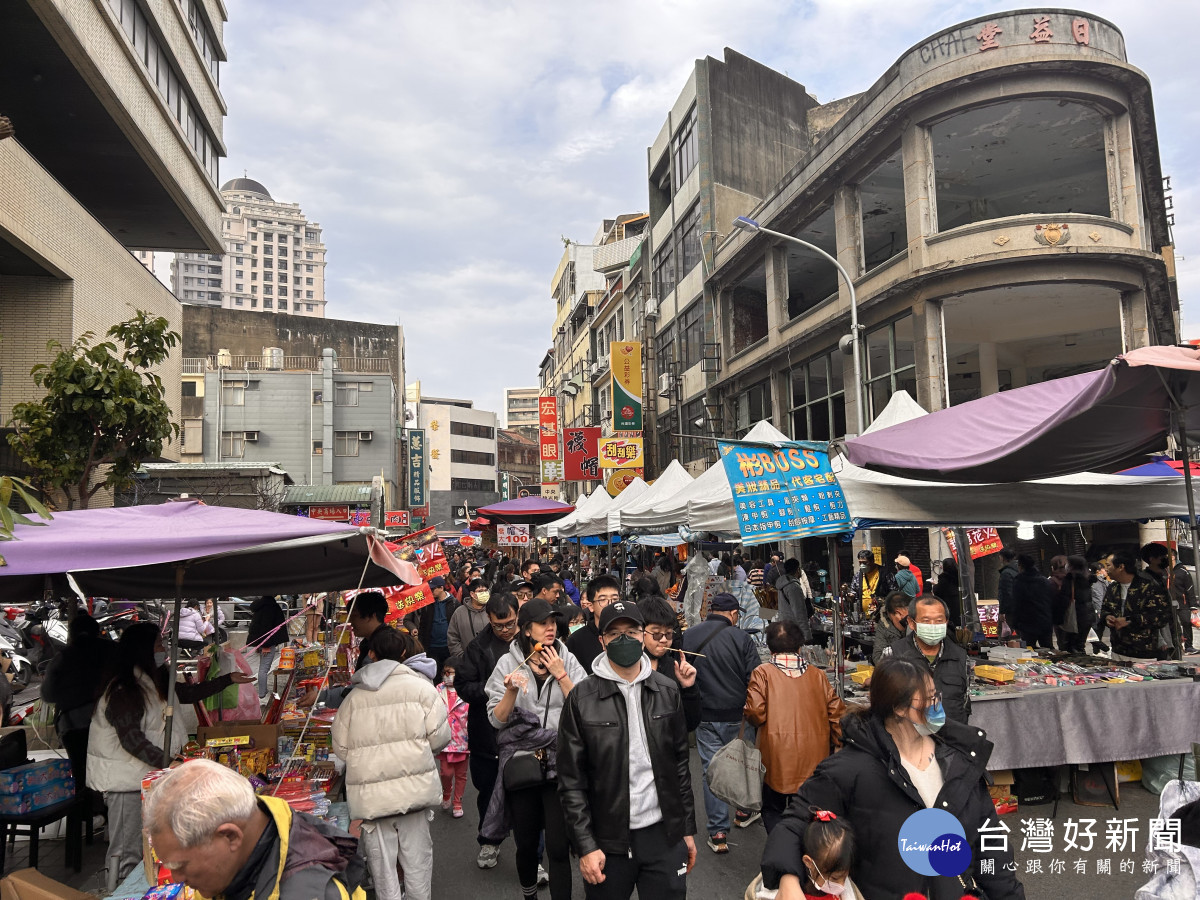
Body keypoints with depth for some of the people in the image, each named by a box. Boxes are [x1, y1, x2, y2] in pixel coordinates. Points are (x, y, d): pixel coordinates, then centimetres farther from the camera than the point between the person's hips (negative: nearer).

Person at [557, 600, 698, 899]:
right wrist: (585, 846, -9)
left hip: (665, 834, 2)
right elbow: (571, 780, -6)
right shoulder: (582, 698, -8)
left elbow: (680, 763, 8)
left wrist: (688, 829, 9)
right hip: (608, 840, -2)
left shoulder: (667, 691, 2)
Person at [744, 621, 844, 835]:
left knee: (772, 809, 14)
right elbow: (837, 712, 4)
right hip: (814, 758, 3)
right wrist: (837, 744, 16)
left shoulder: (763, 673, -7)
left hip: (777, 757, -3)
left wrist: (749, 714, 8)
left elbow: (755, 713, -14)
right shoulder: (817, 674, 3)